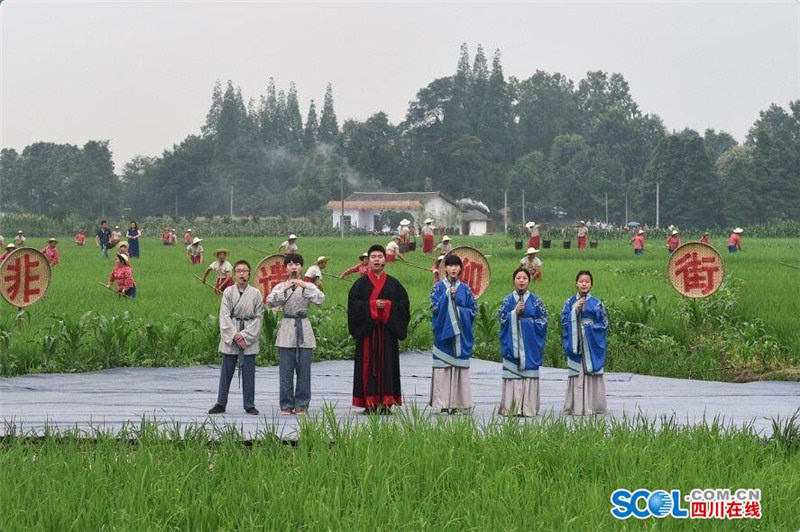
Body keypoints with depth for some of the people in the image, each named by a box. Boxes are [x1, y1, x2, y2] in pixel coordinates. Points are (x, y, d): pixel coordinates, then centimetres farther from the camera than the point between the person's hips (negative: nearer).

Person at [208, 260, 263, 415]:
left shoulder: (255, 293, 1)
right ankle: (221, 404, 14)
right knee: (226, 371, 5)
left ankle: (249, 405, 10)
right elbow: (225, 316, -2)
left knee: (248, 372, 2)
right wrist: (234, 336, -11)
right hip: (230, 337, 1)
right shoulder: (228, 292, 2)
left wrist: (245, 336, -9)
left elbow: (259, 317, 0)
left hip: (249, 338, -1)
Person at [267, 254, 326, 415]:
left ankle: (301, 404, 6)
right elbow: (270, 302, -9)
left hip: (304, 329, 0)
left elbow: (320, 299, -11)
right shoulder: (280, 287, 8)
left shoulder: (309, 286, 7)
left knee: (304, 369, -1)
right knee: (286, 370, -1)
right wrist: (285, 289, -21)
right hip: (287, 328, 0)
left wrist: (305, 286, -21)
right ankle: (287, 404, 6)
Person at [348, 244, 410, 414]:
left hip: (387, 330, 1)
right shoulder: (361, 283, 6)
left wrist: (388, 305, -11)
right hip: (367, 329, -1)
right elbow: (353, 303, -3)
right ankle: (369, 404, -2)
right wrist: (372, 304, -14)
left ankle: (386, 403, 1)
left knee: (387, 364, -2)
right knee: (368, 365, -4)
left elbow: (404, 303, 5)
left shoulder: (393, 283, 10)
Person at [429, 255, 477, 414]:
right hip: (443, 332, -2)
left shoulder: (465, 289, 10)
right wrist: (448, 294, -13)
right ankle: (442, 403, -7)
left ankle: (458, 403, -1)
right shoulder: (439, 287, 5)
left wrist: (458, 311, -3)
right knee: (443, 368, -6)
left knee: (460, 367, -2)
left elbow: (474, 310, 9)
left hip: (460, 334, 2)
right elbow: (435, 307, -6)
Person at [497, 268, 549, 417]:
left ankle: (528, 408, -2)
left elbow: (544, 319, 6)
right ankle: (511, 408, -2)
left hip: (530, 344, 0)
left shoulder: (535, 301, 6)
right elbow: (501, 318, 2)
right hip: (512, 342, 0)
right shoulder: (508, 300, 8)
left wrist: (529, 322, -6)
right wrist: (515, 312, -11)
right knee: (512, 373, -3)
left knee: (529, 374, -4)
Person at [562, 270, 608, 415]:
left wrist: (589, 327, -8)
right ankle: (576, 406, 0)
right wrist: (576, 309, -11)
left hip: (592, 344, -1)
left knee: (591, 372, -4)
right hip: (575, 342, 1)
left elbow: (604, 323, 4)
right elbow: (564, 320, 1)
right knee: (576, 373, -2)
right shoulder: (570, 302, 10)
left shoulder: (596, 303, 5)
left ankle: (592, 405, -1)